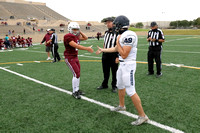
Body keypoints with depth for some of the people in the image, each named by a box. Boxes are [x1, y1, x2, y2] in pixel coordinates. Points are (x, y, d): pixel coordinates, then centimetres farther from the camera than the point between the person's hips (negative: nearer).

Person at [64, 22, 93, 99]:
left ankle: (77, 89, 23)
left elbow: (85, 38, 16)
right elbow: (76, 46, -27)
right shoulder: (68, 37, -19)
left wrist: (80, 32, 5)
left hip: (75, 57, 9)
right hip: (70, 58, -9)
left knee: (78, 73, 11)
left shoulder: (76, 36, 8)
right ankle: (74, 92, 1)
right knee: (76, 74, -10)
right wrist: (87, 49, -28)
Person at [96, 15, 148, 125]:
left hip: (128, 65, -10)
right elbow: (116, 49, 24)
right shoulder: (123, 35, 9)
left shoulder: (129, 36, -21)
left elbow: (124, 55, -23)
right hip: (123, 64, 10)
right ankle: (121, 106, 45)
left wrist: (118, 42, -12)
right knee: (120, 86, 24)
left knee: (131, 91, -7)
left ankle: (142, 116, 4)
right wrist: (102, 50, 34)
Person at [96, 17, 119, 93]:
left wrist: (117, 57, -18)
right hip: (105, 55, 7)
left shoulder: (117, 33, -13)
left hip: (113, 55, -6)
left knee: (114, 72, 7)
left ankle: (114, 86, 22)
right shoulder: (106, 32, 10)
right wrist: (103, 51, 14)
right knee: (105, 71, 17)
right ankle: (104, 85, 32)